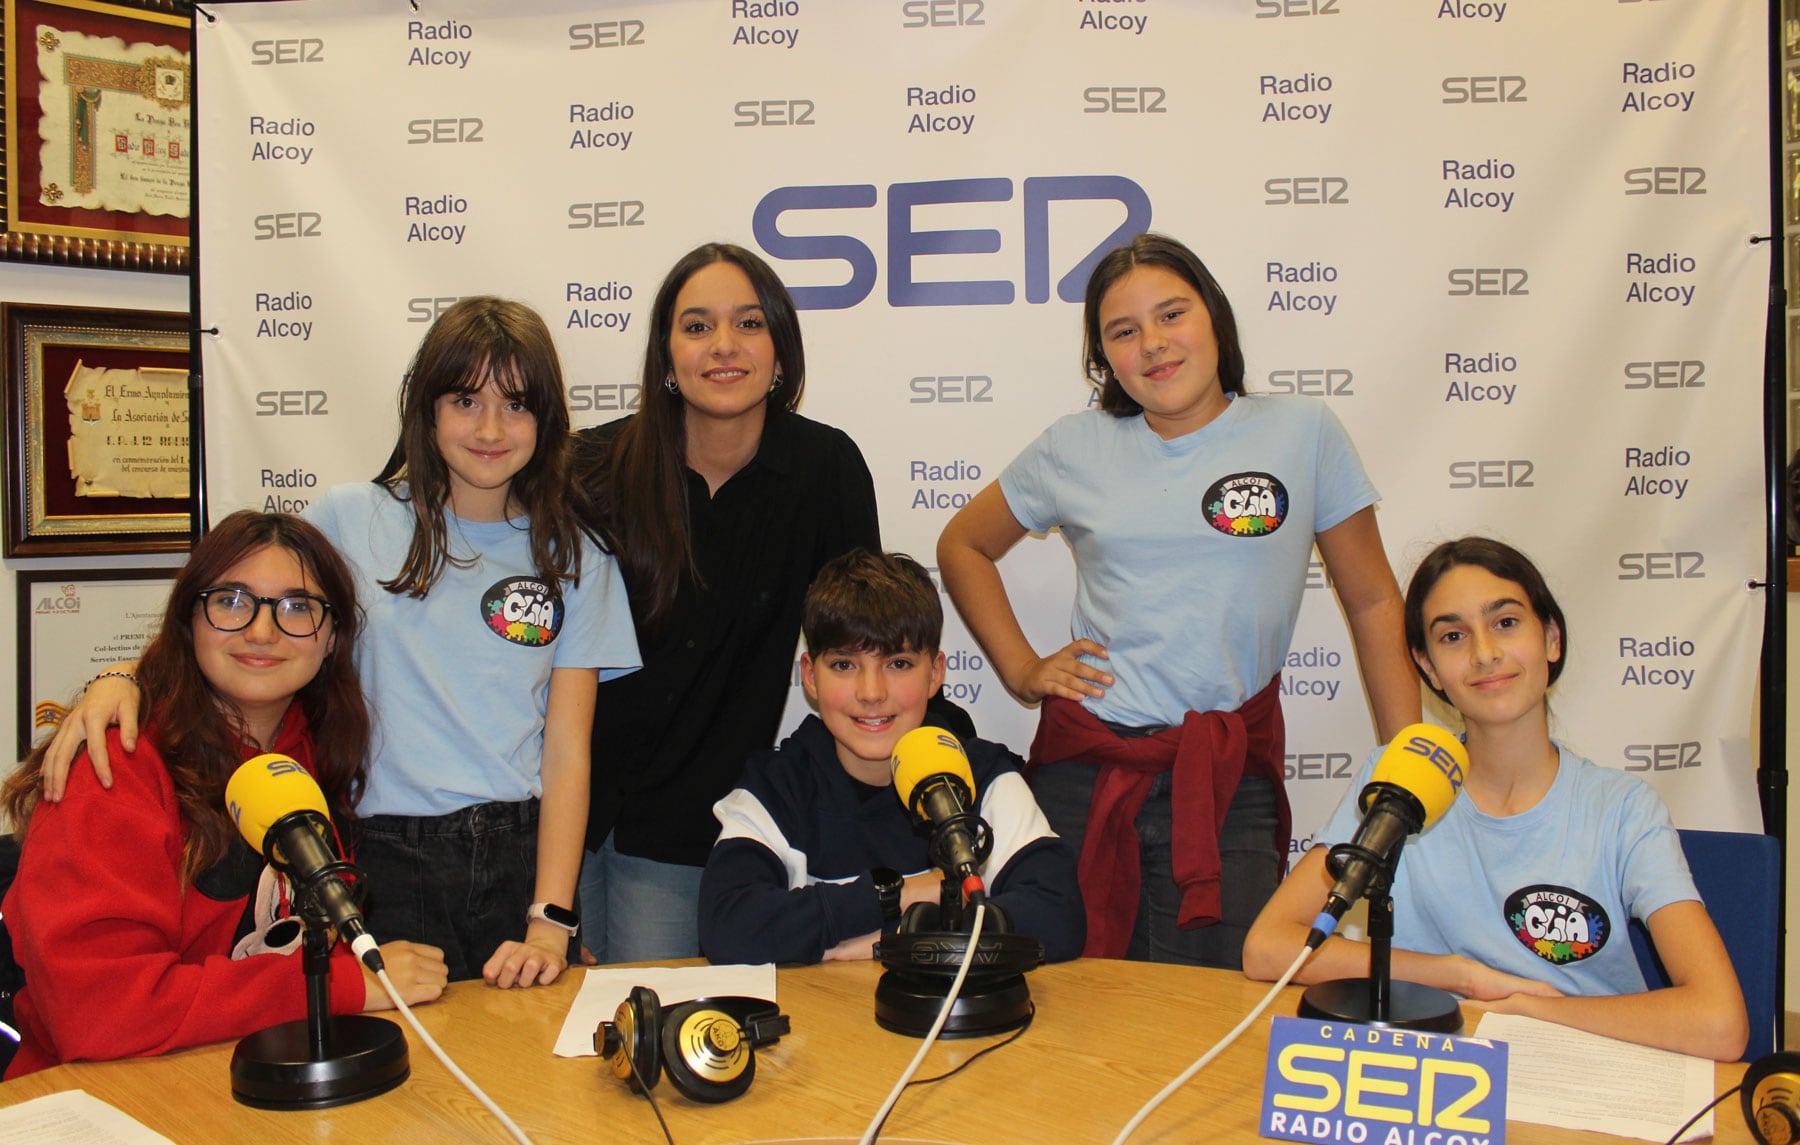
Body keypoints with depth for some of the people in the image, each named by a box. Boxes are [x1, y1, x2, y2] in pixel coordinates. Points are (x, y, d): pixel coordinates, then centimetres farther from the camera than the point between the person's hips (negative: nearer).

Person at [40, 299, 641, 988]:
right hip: (384, 863, 0)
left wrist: (550, 923, -10)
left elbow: (567, 754, -1)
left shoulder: (576, 561, 5)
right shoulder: (349, 521, 3)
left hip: (524, 858, 1)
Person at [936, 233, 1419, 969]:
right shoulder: (1073, 450, 6)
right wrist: (1020, 670, 8)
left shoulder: (1303, 433, 3)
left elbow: (1371, 601, 7)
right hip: (1084, 766, 2)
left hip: (1230, 779, -1)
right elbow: (963, 546, 19)